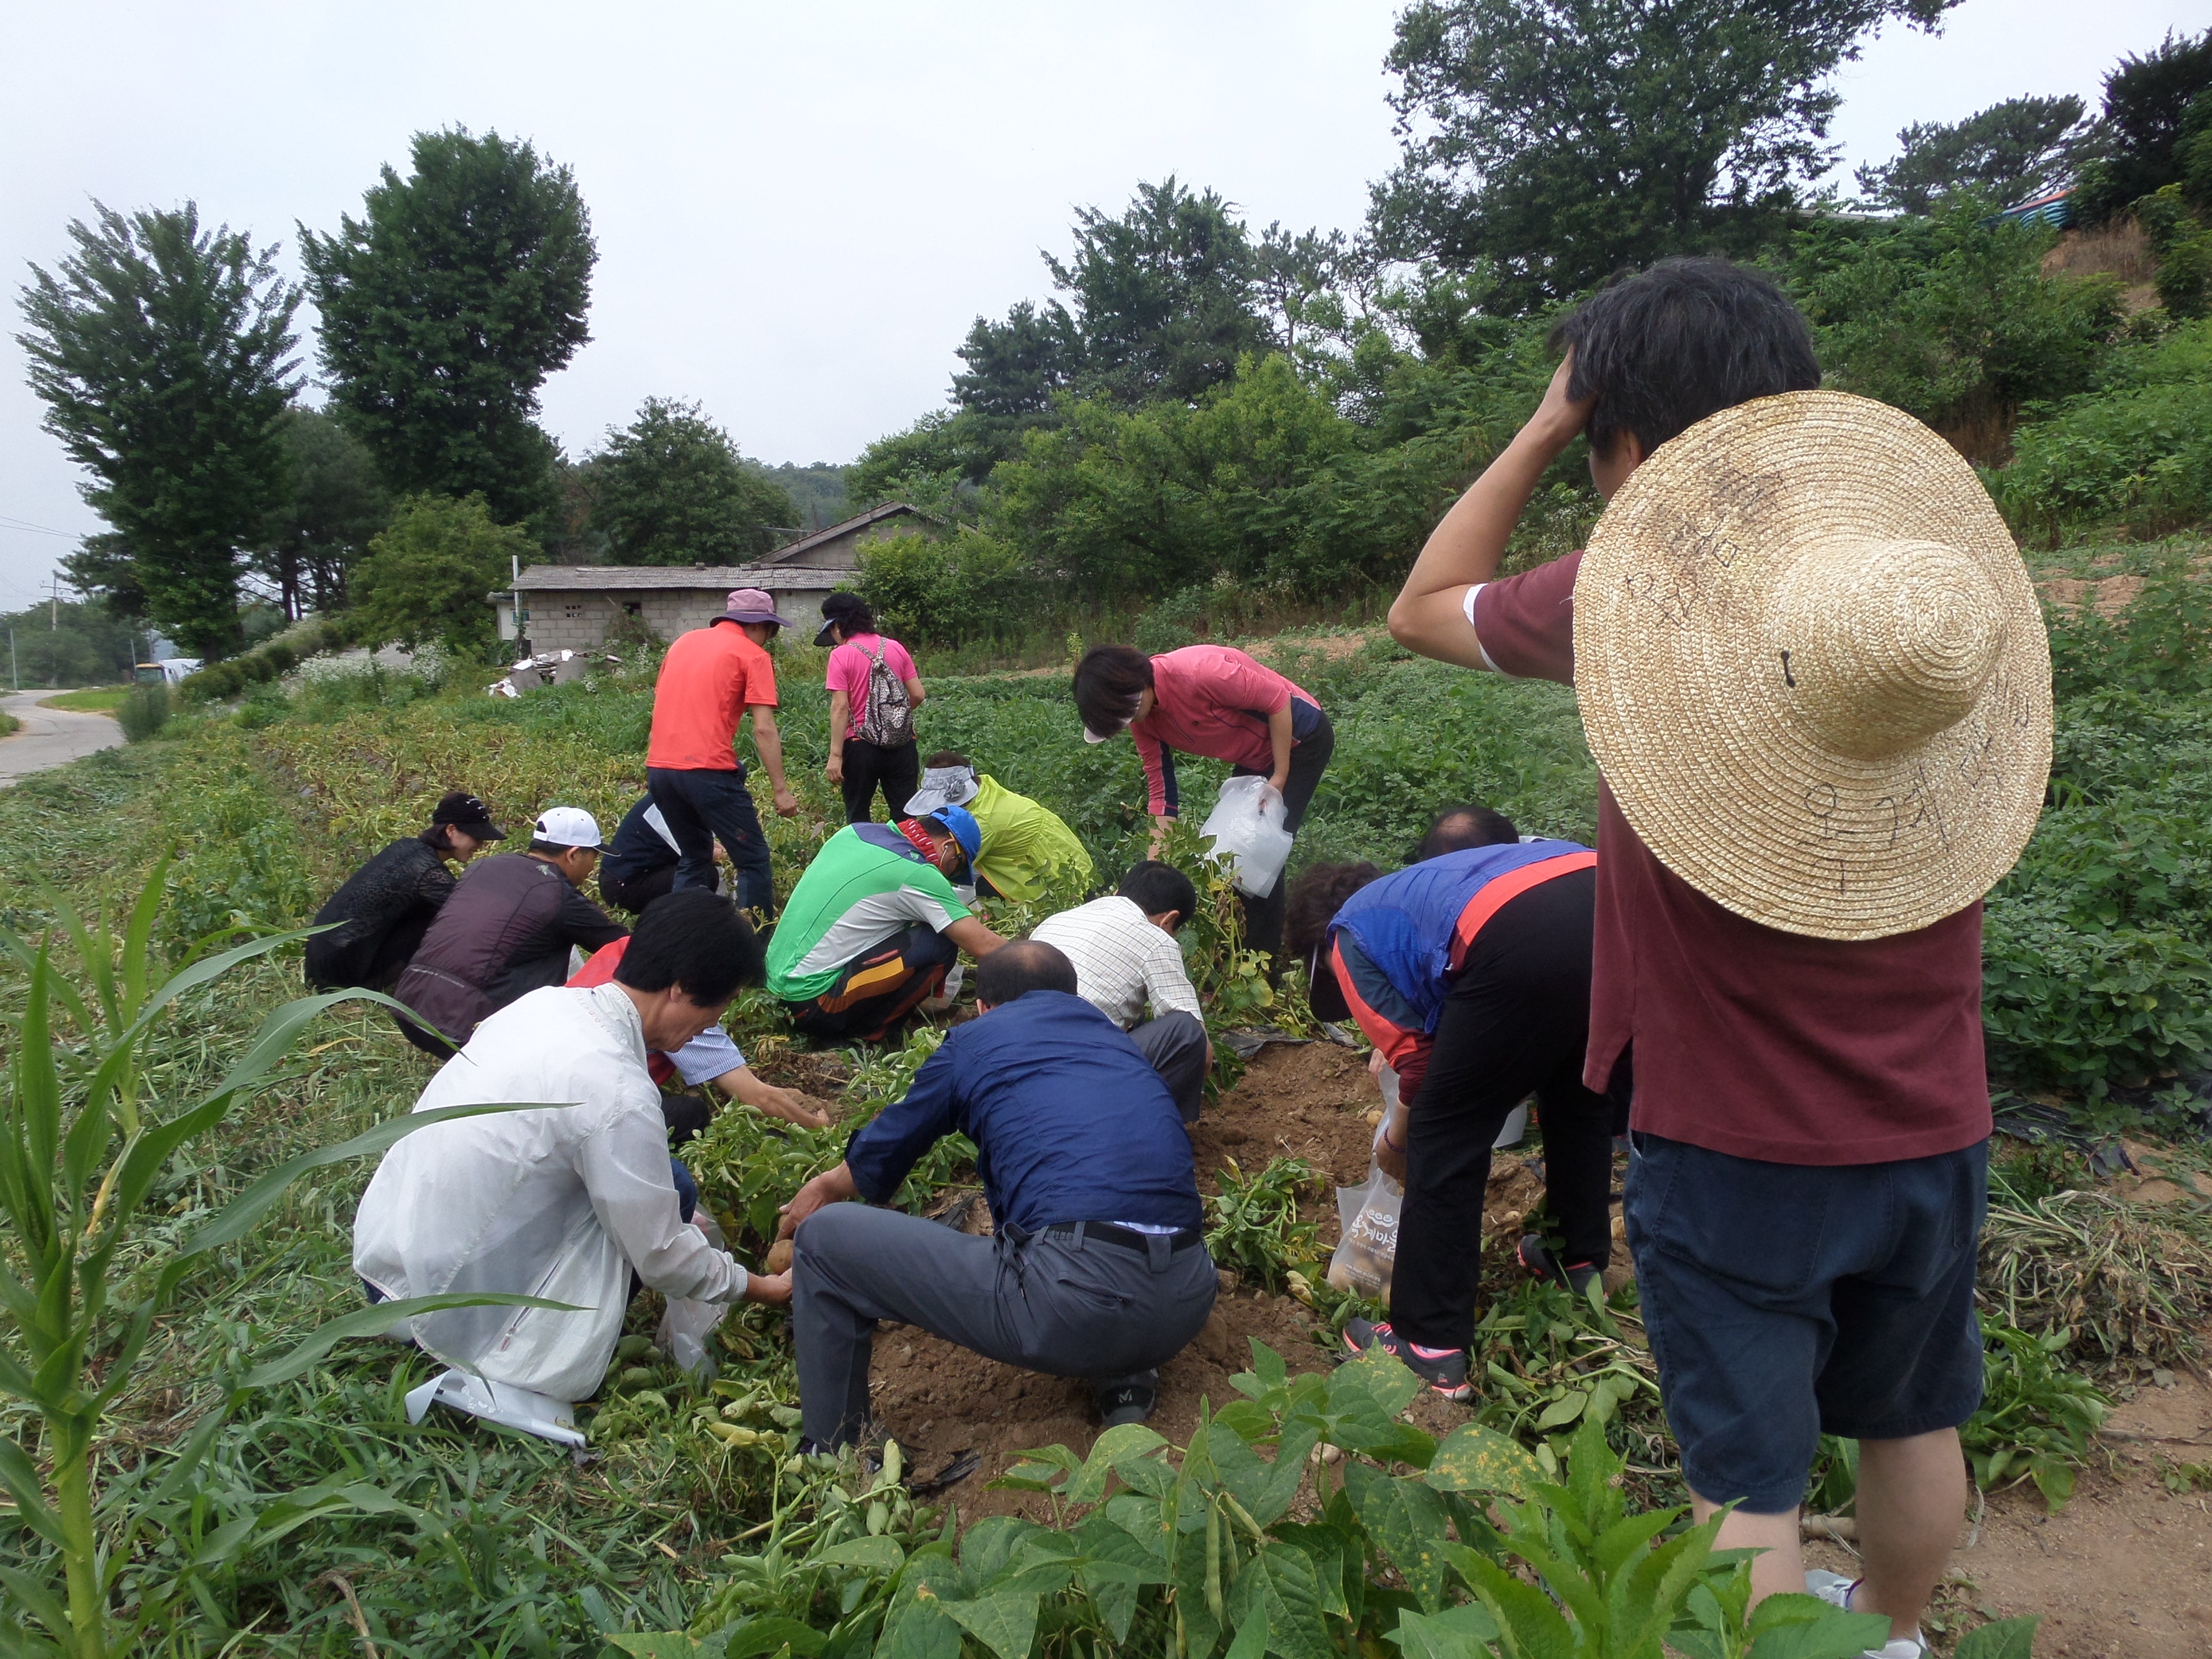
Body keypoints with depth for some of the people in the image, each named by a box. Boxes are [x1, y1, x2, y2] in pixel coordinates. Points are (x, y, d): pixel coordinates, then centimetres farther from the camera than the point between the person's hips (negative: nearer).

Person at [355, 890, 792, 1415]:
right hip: (441, 1308, -7)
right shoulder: (618, 1094, -25)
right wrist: (762, 1288, 3)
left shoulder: (547, 1001, -2)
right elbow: (661, 1258, -14)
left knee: (648, 1186, 10)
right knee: (669, 1187, -4)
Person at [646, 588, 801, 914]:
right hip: (707, 771, -7)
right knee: (753, 861, 4)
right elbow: (764, 729, -8)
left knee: (694, 859, 22)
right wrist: (781, 790, -6)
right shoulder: (752, 655, 1)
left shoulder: (684, 641, 20)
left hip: (659, 768, 7)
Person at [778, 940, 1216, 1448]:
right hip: (1189, 1304, 6)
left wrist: (822, 1190, 50)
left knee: (824, 1237, 11)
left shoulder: (972, 1041, 14)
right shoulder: (1118, 1039, 26)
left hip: (1071, 1303, -6)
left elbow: (874, 1165, 26)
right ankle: (1123, 1375, 21)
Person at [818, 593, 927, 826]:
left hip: (861, 746, -4)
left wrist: (836, 755, -13)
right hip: (902, 745, 4)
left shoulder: (841, 654, -8)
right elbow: (918, 695, 4)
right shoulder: (896, 648, 4)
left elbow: (840, 706, -14)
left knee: (858, 816, 9)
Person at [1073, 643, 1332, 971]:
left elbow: (1277, 699, -26)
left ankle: (1267, 968, -2)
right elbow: (1161, 792, -6)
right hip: (1255, 757, 8)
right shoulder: (1143, 719, -10)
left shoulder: (1199, 672, -34)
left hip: (1299, 737, -8)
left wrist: (1279, 778, -21)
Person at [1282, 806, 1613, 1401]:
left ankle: (1430, 1345, 13)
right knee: (1578, 1094, 33)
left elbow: (1416, 1054, 11)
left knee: (1442, 1139, 7)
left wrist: (1396, 1139, 28)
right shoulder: (1410, 889, 41)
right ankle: (1580, 1260, 50)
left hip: (1524, 941, -8)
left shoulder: (1347, 934, 20)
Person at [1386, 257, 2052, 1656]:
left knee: (1745, 1484, 9)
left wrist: (1548, 427, 1)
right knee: (1912, 1422, 26)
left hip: (1735, 1150, -5)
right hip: (1934, 1129, 6)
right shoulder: (1939, 587, -5)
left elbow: (1427, 604, -1)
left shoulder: (1630, 597, -19)